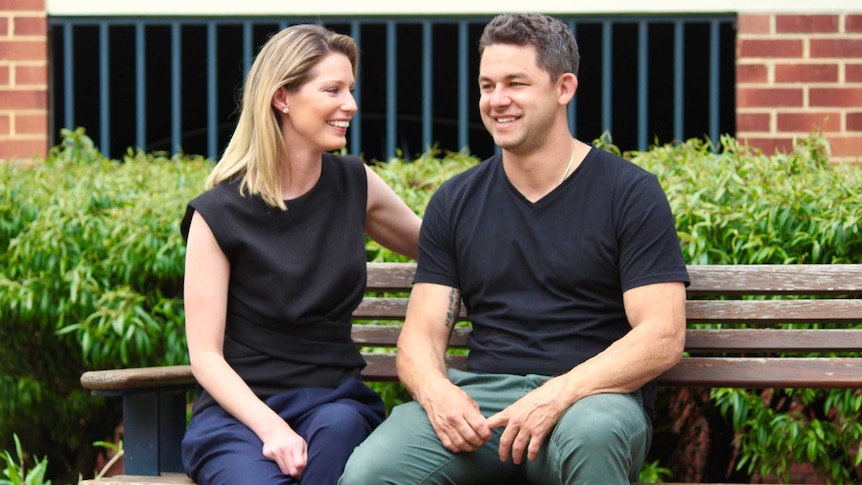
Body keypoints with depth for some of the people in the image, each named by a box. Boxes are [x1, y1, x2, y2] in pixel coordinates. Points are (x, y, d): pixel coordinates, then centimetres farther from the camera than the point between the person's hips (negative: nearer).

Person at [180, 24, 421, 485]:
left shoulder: (355, 186, 9)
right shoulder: (219, 213, -4)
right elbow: (205, 355, -7)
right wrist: (270, 427, -22)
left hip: (333, 399, 4)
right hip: (240, 408, -3)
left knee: (337, 429, -34)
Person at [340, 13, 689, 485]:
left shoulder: (631, 194, 3)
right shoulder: (455, 202, 16)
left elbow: (662, 338, -5)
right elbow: (421, 334, 12)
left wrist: (560, 393, -19)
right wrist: (435, 390, -13)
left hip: (595, 397, -2)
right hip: (479, 397, 2)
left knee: (591, 435, -41)